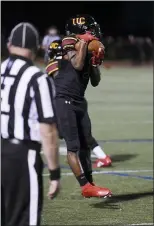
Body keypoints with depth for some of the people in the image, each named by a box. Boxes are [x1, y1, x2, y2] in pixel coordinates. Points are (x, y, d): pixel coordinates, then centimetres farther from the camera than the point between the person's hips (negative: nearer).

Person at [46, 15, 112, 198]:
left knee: (85, 144, 9)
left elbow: (95, 82, 17)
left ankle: (89, 185, 16)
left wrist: (95, 62, 3)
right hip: (64, 102, -8)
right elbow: (78, 65, -26)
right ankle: (85, 186, -12)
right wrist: (84, 42, -16)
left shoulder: (87, 50, 14)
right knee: (73, 146, -9)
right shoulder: (70, 44, -8)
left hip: (79, 103, 8)